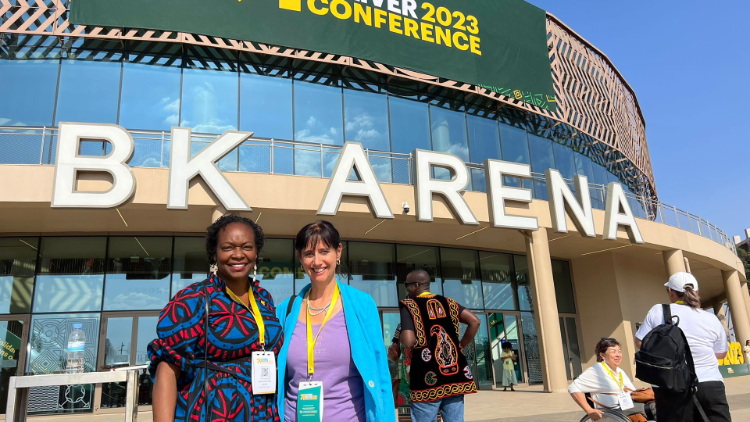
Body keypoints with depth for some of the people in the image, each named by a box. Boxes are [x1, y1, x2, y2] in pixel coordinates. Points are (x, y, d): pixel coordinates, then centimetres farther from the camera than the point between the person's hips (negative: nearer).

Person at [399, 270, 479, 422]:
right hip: (455, 375, 5)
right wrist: (460, 346, 10)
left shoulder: (409, 305, -5)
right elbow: (474, 321, 3)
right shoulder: (448, 302, 11)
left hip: (428, 380, -5)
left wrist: (400, 337, 6)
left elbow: (408, 342, -16)